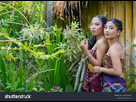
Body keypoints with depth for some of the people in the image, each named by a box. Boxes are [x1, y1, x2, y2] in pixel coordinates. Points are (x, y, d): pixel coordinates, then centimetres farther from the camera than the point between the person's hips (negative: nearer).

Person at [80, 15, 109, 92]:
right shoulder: (96, 40, 11)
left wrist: (86, 51, -26)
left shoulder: (102, 41, -17)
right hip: (91, 76, 9)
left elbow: (99, 65, -22)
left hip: (96, 78, -9)